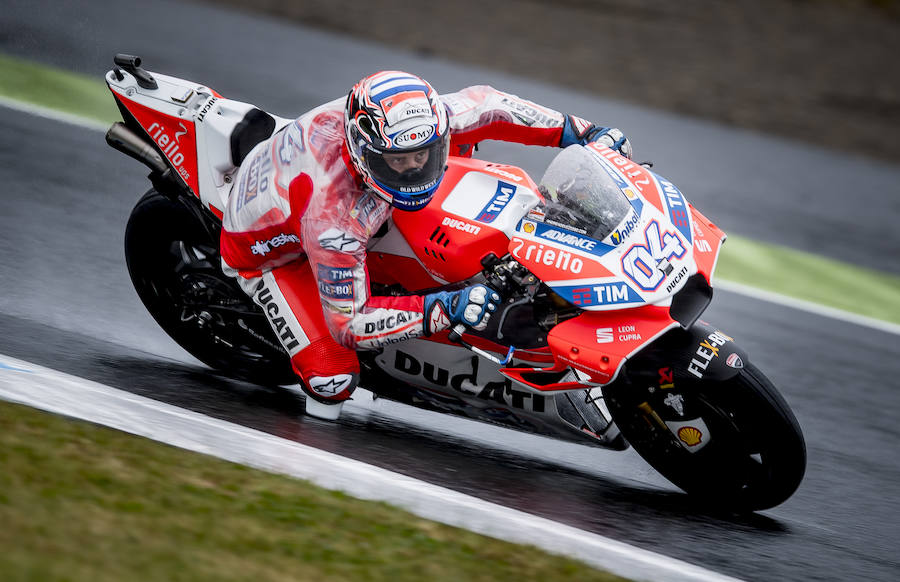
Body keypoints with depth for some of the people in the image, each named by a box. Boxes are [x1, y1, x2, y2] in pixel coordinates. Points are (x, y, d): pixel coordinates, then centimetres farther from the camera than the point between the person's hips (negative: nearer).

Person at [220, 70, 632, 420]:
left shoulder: (419, 125, -30)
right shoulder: (335, 213, -46)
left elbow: (484, 103, -9)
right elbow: (348, 323, -39)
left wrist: (577, 132, -15)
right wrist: (444, 310, -48)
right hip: (269, 250, -7)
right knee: (333, 376, -23)